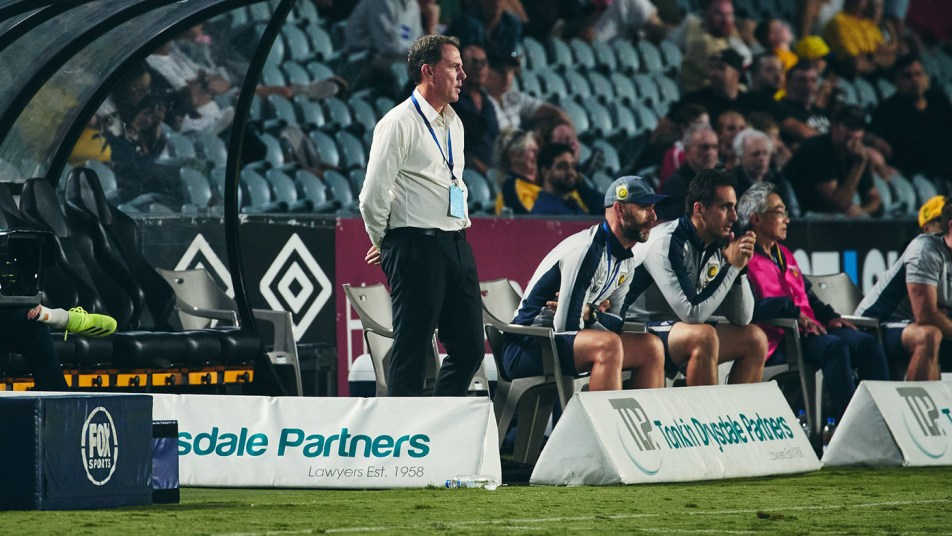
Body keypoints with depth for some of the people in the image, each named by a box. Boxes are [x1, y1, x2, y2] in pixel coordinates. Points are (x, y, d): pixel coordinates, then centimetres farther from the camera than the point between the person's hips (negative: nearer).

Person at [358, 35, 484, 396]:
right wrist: (385, 242, 2)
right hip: (417, 246, -8)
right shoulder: (399, 123, -10)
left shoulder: (453, 123, 17)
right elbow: (373, 197, -11)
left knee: (469, 349, 6)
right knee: (411, 353, -5)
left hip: (456, 243, 8)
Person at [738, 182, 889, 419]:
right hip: (777, 342, -9)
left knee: (868, 343, -11)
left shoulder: (785, 256, 27)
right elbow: (752, 306, -16)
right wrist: (795, 313, -20)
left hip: (806, 331, 9)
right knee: (834, 346, -32)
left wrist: (830, 317, 11)